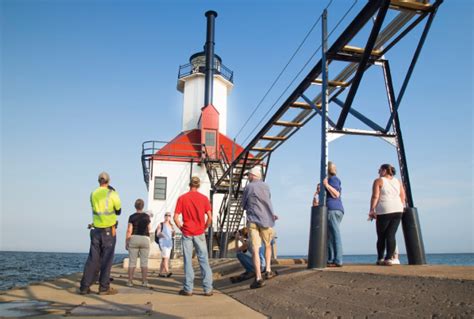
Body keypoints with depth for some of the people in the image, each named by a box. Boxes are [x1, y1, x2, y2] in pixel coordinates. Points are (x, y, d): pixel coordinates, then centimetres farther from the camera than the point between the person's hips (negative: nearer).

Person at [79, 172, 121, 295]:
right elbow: (118, 210, 3)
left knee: (93, 259, 9)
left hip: (96, 230, 4)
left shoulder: (93, 194, 7)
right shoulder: (112, 194, -7)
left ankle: (84, 286, 9)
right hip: (109, 231, -4)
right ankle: (104, 288, 4)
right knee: (106, 260, 2)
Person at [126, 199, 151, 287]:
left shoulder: (132, 217, -3)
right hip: (145, 240, 1)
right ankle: (144, 281, 1)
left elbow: (129, 230, -7)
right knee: (144, 262, 3)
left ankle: (130, 281, 2)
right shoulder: (147, 216, 0)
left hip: (134, 239, 0)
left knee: (132, 262, 3)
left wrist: (126, 242, 0)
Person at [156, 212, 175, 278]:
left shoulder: (171, 225, 14)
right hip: (163, 243, -6)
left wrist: (173, 232, -5)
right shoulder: (161, 225, -1)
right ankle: (167, 272, -27)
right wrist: (160, 234, -25)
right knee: (165, 257, -18)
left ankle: (161, 273, 15)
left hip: (169, 243, 6)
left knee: (164, 258, 9)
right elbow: (157, 235, -4)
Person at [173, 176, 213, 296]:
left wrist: (181, 228, 9)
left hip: (187, 233, 0)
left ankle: (188, 289, 9)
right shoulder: (204, 198, 0)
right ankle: (208, 289, 5)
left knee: (188, 261, 6)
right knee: (204, 260, 5)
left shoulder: (182, 198, -1)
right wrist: (204, 228, 9)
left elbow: (175, 217, -5)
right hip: (199, 233, 0)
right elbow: (210, 218, -5)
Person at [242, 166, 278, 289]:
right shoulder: (266, 186, 8)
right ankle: (268, 271, 22)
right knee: (268, 245, 24)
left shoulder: (248, 187, 0)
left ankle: (259, 278, -13)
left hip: (252, 221, -3)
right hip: (265, 220, 3)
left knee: (255, 249, -6)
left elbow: (244, 205, 10)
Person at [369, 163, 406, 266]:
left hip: (384, 211, -4)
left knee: (381, 236, 7)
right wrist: (401, 208, 19)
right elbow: (403, 197, 12)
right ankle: (389, 258, -6)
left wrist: (372, 210, -8)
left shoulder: (378, 181, 0)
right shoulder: (398, 182, 15)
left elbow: (375, 196, -9)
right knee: (391, 235, 3)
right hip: (397, 211, 4)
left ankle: (380, 259, 13)